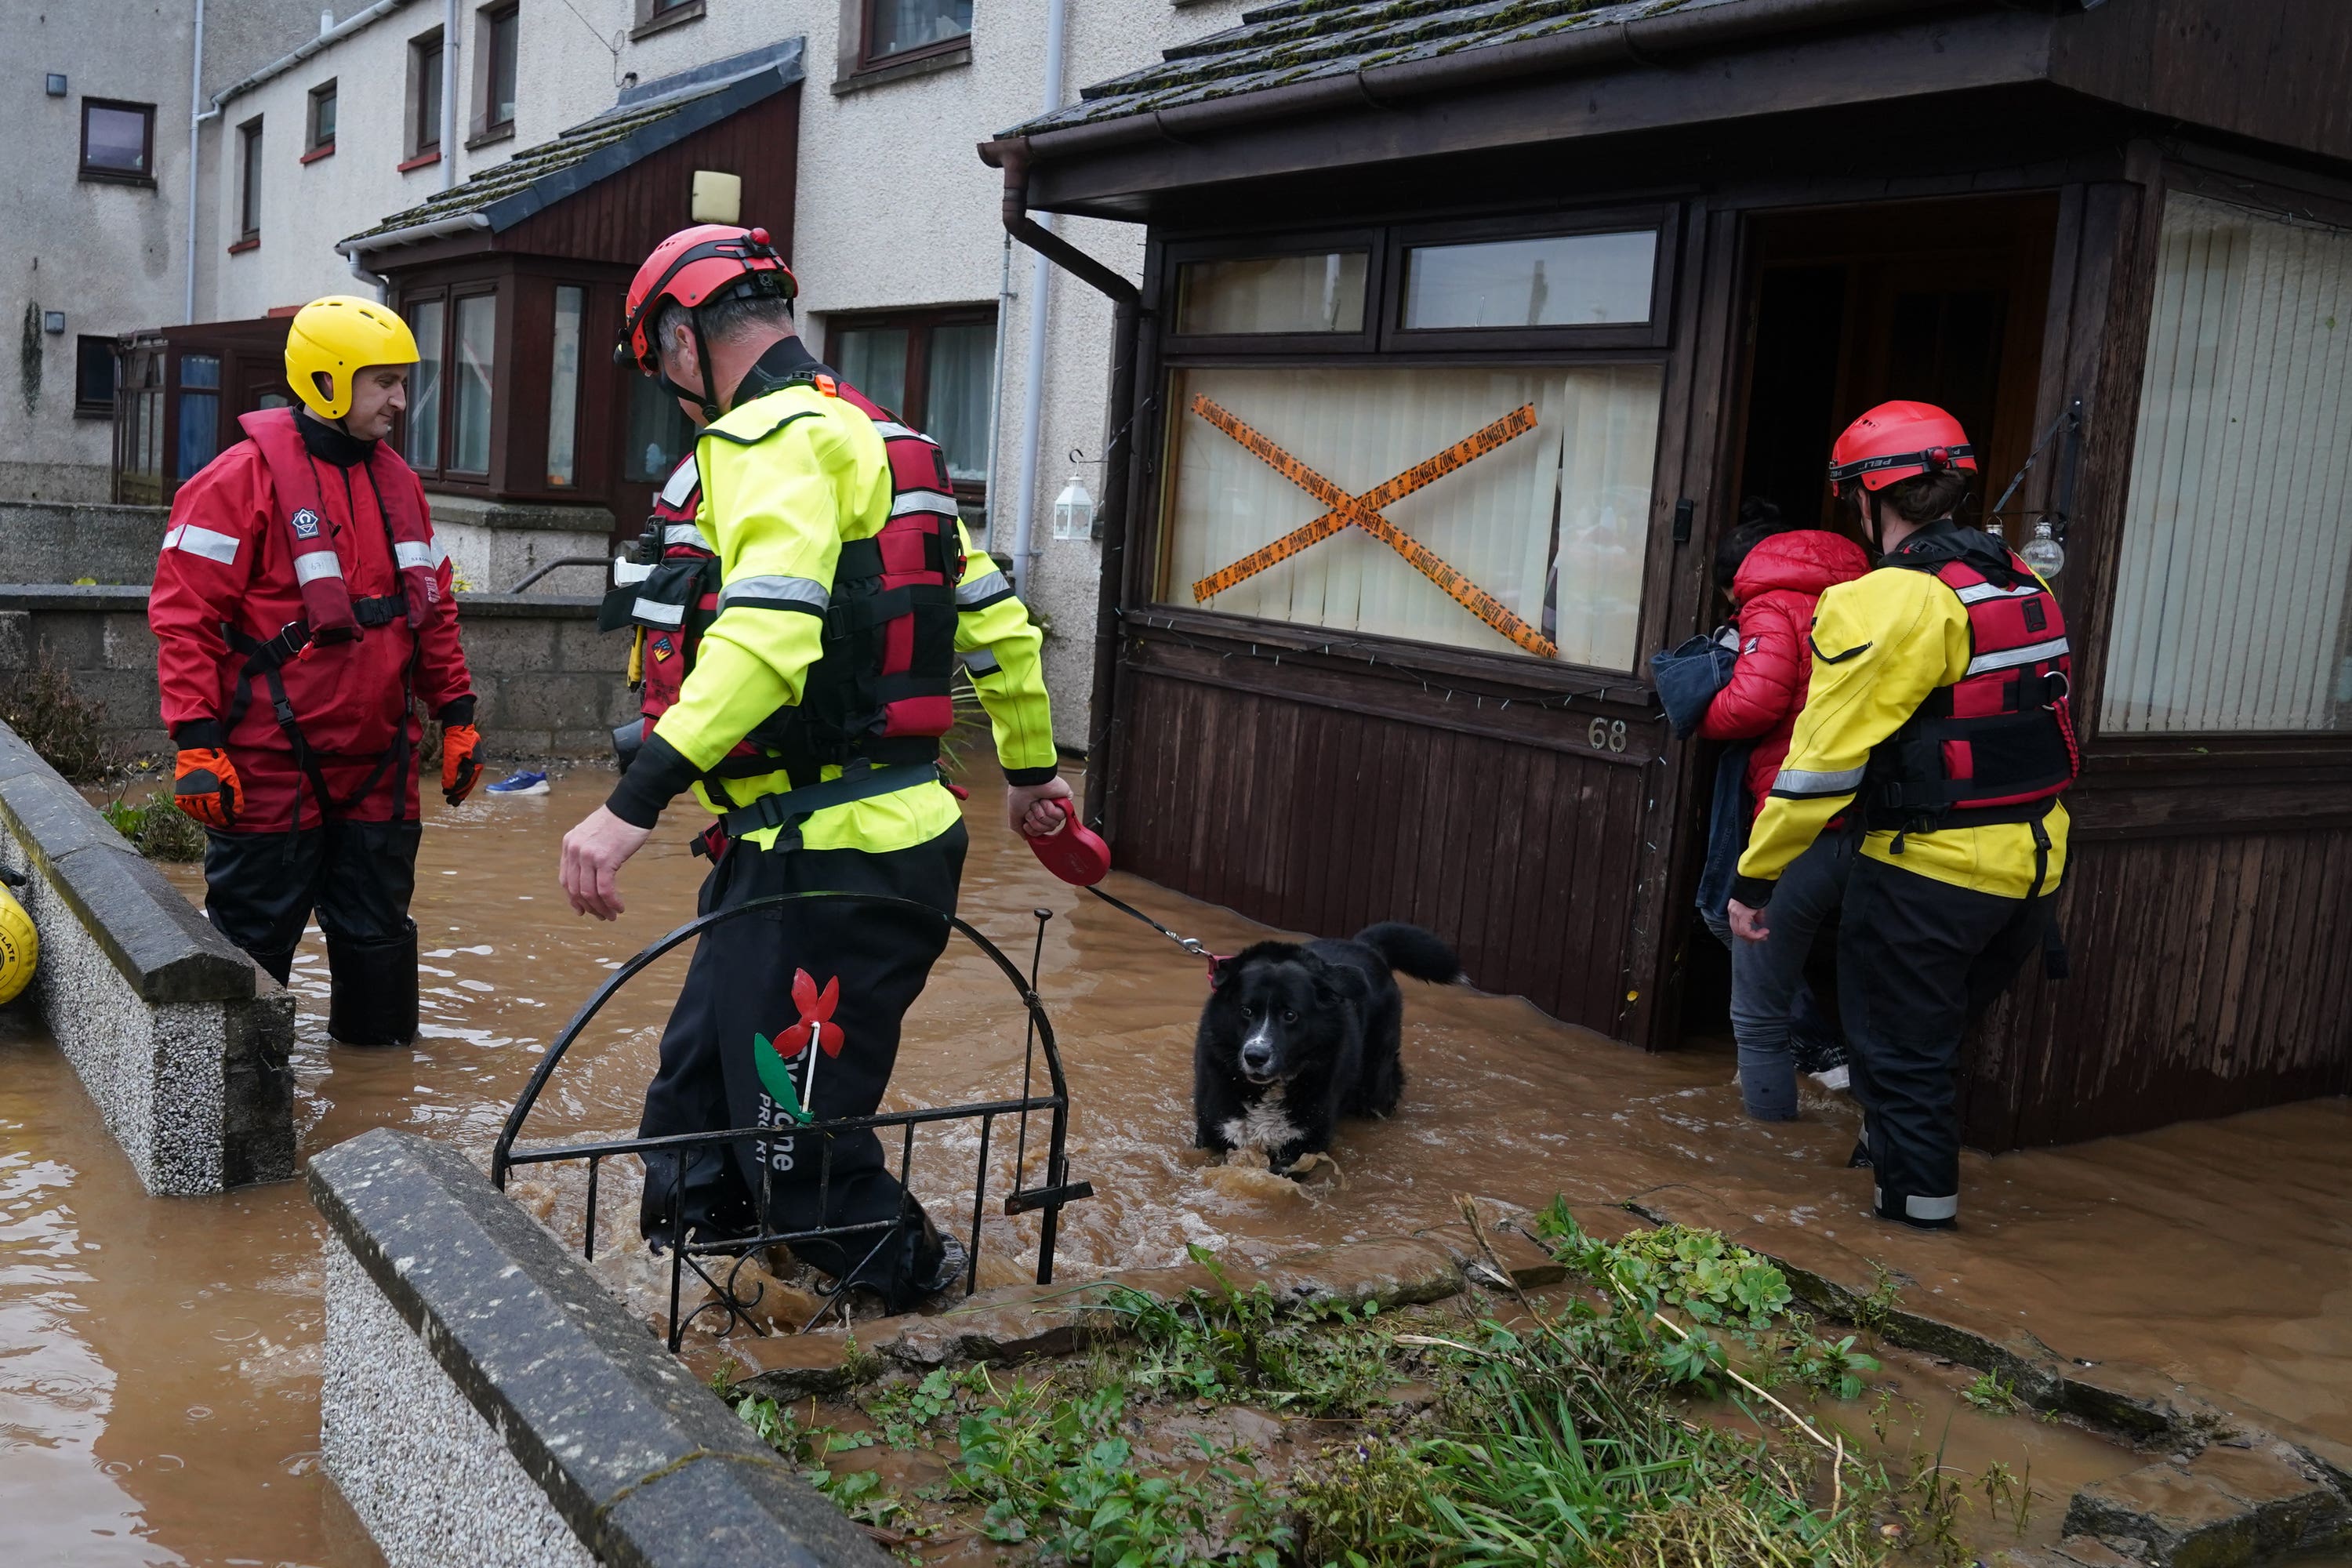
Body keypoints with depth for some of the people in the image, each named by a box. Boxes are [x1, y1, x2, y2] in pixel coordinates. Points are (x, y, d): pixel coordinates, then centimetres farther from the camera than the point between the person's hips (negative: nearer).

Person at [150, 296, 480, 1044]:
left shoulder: (397, 481, 12)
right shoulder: (246, 477, -9)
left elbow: (433, 608, 18)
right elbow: (184, 613, -12)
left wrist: (456, 714, 14)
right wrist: (195, 741, -16)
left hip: (379, 764, 6)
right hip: (271, 770, -6)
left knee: (377, 931, 14)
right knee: (254, 933, 4)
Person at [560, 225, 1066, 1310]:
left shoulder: (776, 439, -12)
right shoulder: (875, 440, 20)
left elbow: (767, 635, -29)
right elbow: (998, 623, 24)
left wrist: (634, 804, -34)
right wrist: (1031, 769, 35)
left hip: (830, 862, -10)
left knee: (798, 1145, 1)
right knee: (693, 1122, 18)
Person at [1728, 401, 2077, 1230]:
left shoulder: (1883, 603, -17)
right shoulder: (2020, 583, 8)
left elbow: (1824, 759, -18)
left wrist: (1756, 876, -12)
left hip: (1928, 869, -8)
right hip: (2032, 861, 8)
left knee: (1901, 1052, 7)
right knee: (1938, 1030, 24)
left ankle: (1919, 1207, 14)